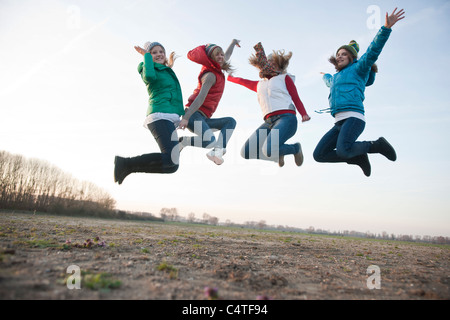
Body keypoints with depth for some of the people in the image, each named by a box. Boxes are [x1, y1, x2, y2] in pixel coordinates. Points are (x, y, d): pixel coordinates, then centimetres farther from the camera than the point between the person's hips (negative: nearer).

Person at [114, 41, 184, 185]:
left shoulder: (166, 71, 26)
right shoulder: (148, 70, 2)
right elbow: (149, 76, -23)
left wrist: (169, 66, 37)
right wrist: (147, 55, -5)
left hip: (170, 119, 9)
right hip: (161, 117, -9)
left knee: (171, 166, 4)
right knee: (171, 161, -27)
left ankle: (126, 166, 8)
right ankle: (125, 164, -15)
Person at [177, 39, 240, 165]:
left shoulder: (218, 72, 20)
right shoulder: (211, 75, -7)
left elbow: (227, 56, 41)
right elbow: (200, 98, -20)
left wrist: (233, 42, 59)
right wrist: (186, 117, -26)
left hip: (203, 119, 10)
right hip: (194, 115, -10)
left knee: (230, 121, -2)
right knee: (210, 141, -30)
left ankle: (217, 151, -21)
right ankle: (180, 141, -7)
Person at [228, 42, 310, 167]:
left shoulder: (284, 77, 17)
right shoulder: (259, 84, 28)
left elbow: (296, 98, 10)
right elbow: (243, 81, 44)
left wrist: (304, 114, -6)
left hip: (286, 118, -5)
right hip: (269, 122, 5)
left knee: (269, 151, -30)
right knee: (246, 152, -6)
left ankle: (295, 148, 1)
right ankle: (278, 152, 15)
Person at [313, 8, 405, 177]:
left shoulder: (358, 69, 13)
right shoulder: (336, 78, 33)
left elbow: (373, 51, -3)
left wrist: (386, 27, -16)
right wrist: (325, 76, 81)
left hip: (354, 118, -7)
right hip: (339, 123, 7)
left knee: (343, 151, -32)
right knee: (319, 155, -7)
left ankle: (377, 145, -3)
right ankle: (358, 157, 7)